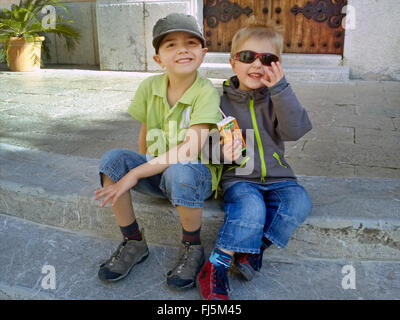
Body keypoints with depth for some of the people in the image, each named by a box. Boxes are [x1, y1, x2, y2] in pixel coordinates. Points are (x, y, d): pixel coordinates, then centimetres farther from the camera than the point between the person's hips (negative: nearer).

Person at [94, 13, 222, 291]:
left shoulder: (206, 92, -19)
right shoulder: (150, 86, -3)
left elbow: (190, 151, -29)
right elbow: (145, 135, 9)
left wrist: (135, 175, -29)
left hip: (196, 173, -5)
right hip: (157, 171, 5)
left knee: (179, 172, -38)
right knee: (112, 159, -19)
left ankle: (193, 248, -10)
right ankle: (134, 243, -3)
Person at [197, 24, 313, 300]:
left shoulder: (278, 97, 6)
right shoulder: (223, 100, 1)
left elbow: (295, 131, -11)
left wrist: (280, 89, -18)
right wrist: (222, 151, -23)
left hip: (277, 177, 3)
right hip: (238, 177, -3)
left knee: (299, 202, -25)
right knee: (250, 206, -33)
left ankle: (252, 248, -16)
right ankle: (215, 269, -24)